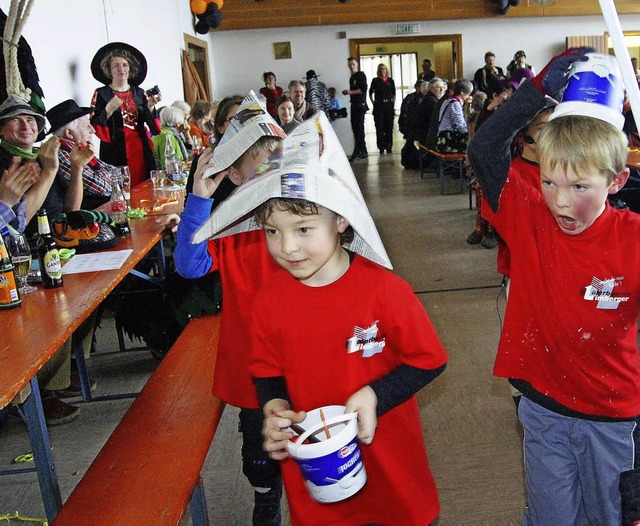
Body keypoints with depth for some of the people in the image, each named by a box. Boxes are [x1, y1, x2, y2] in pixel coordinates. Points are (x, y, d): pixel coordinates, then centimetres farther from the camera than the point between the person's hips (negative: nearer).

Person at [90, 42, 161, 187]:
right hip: (116, 151, -3)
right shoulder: (101, 94, 2)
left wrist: (150, 105, -7)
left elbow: (151, 121, 8)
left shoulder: (139, 93, 13)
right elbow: (94, 126, -5)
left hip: (140, 149, 4)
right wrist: (109, 109, -17)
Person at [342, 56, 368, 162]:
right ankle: (363, 152, 14)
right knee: (355, 128, 9)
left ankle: (358, 153, -13)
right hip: (354, 105, 9)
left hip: (360, 105, -9)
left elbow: (363, 89, -16)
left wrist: (351, 92, -16)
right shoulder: (352, 77, 20)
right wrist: (347, 92, 11)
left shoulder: (361, 75, -5)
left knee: (359, 128, -12)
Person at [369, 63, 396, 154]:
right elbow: (370, 93, 11)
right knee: (379, 127, -1)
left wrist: (393, 104, 7)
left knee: (389, 127, 4)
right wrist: (374, 103, 3)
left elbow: (394, 94, 15)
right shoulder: (375, 81, 4)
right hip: (379, 107, -2)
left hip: (389, 106, 2)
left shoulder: (390, 81, 9)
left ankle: (389, 146, 11)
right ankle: (381, 147, 4)